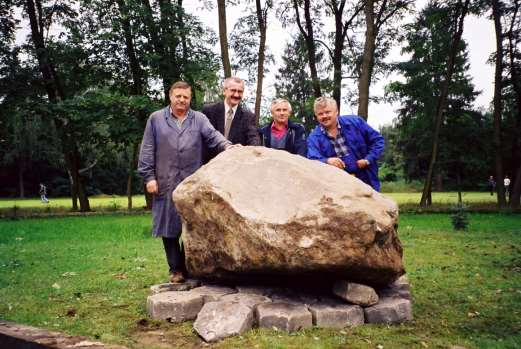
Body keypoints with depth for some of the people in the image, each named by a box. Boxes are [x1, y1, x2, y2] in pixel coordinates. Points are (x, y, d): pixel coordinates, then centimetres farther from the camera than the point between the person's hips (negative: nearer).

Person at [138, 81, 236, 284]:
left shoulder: (199, 119, 12)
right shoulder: (156, 119, 10)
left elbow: (213, 135, -5)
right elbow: (147, 151, 7)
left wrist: (227, 146, -25)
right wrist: (149, 176, -1)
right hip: (166, 183, 0)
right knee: (169, 227, 3)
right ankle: (175, 269, 16)